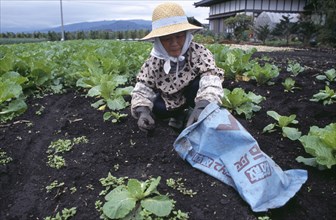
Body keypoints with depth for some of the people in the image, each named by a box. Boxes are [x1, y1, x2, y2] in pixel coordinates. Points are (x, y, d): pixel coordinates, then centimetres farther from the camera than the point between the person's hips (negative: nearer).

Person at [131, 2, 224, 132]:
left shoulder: (198, 52, -29)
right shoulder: (154, 62, -21)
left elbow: (211, 80, -44)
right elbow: (142, 89, -20)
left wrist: (202, 107, -64)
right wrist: (142, 111, -42)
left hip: (192, 96, -3)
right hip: (171, 100, 3)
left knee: (198, 83, -33)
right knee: (151, 107, -23)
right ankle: (179, 113, 6)